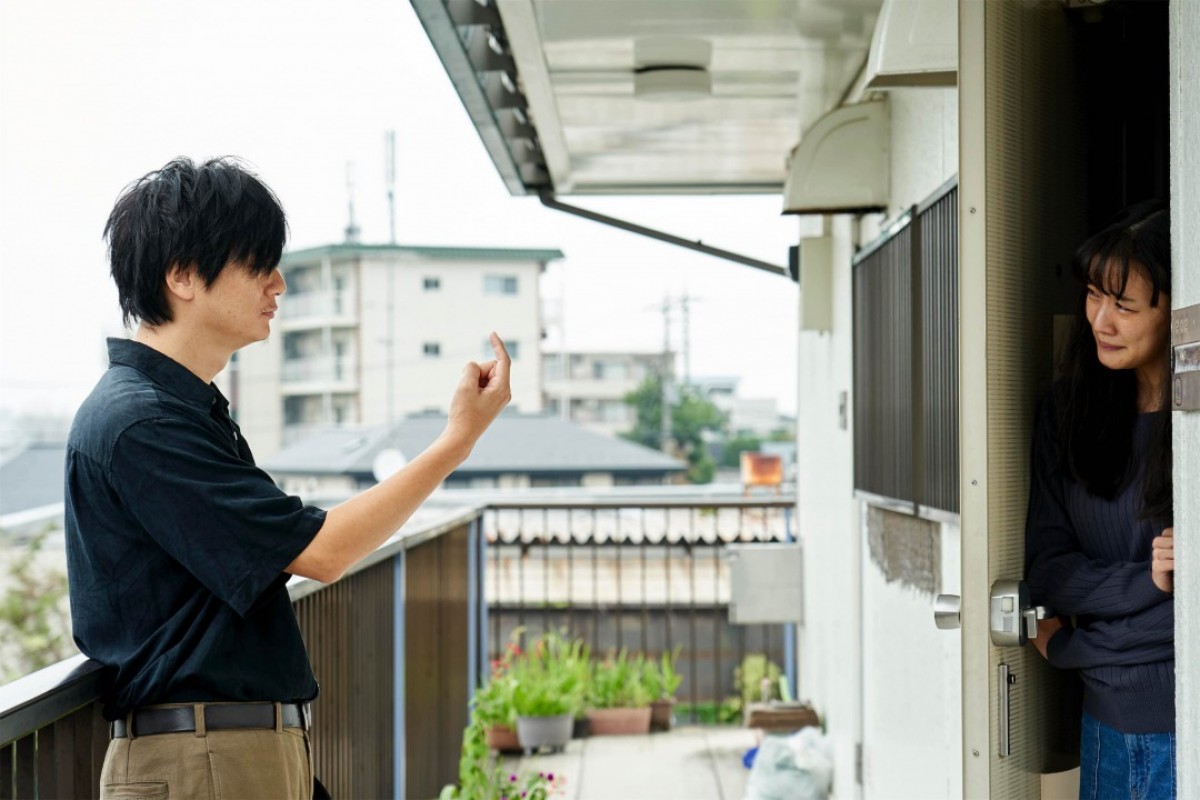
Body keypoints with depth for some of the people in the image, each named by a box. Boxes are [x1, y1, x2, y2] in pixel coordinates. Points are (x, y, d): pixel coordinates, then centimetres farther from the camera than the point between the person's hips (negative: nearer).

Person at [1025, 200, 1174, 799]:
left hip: (1184, 726, -4)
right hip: (1107, 721, 5)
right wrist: (1144, 581, -14)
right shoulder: (1068, 408, 5)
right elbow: (1046, 566, 2)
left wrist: (1069, 646, -3)